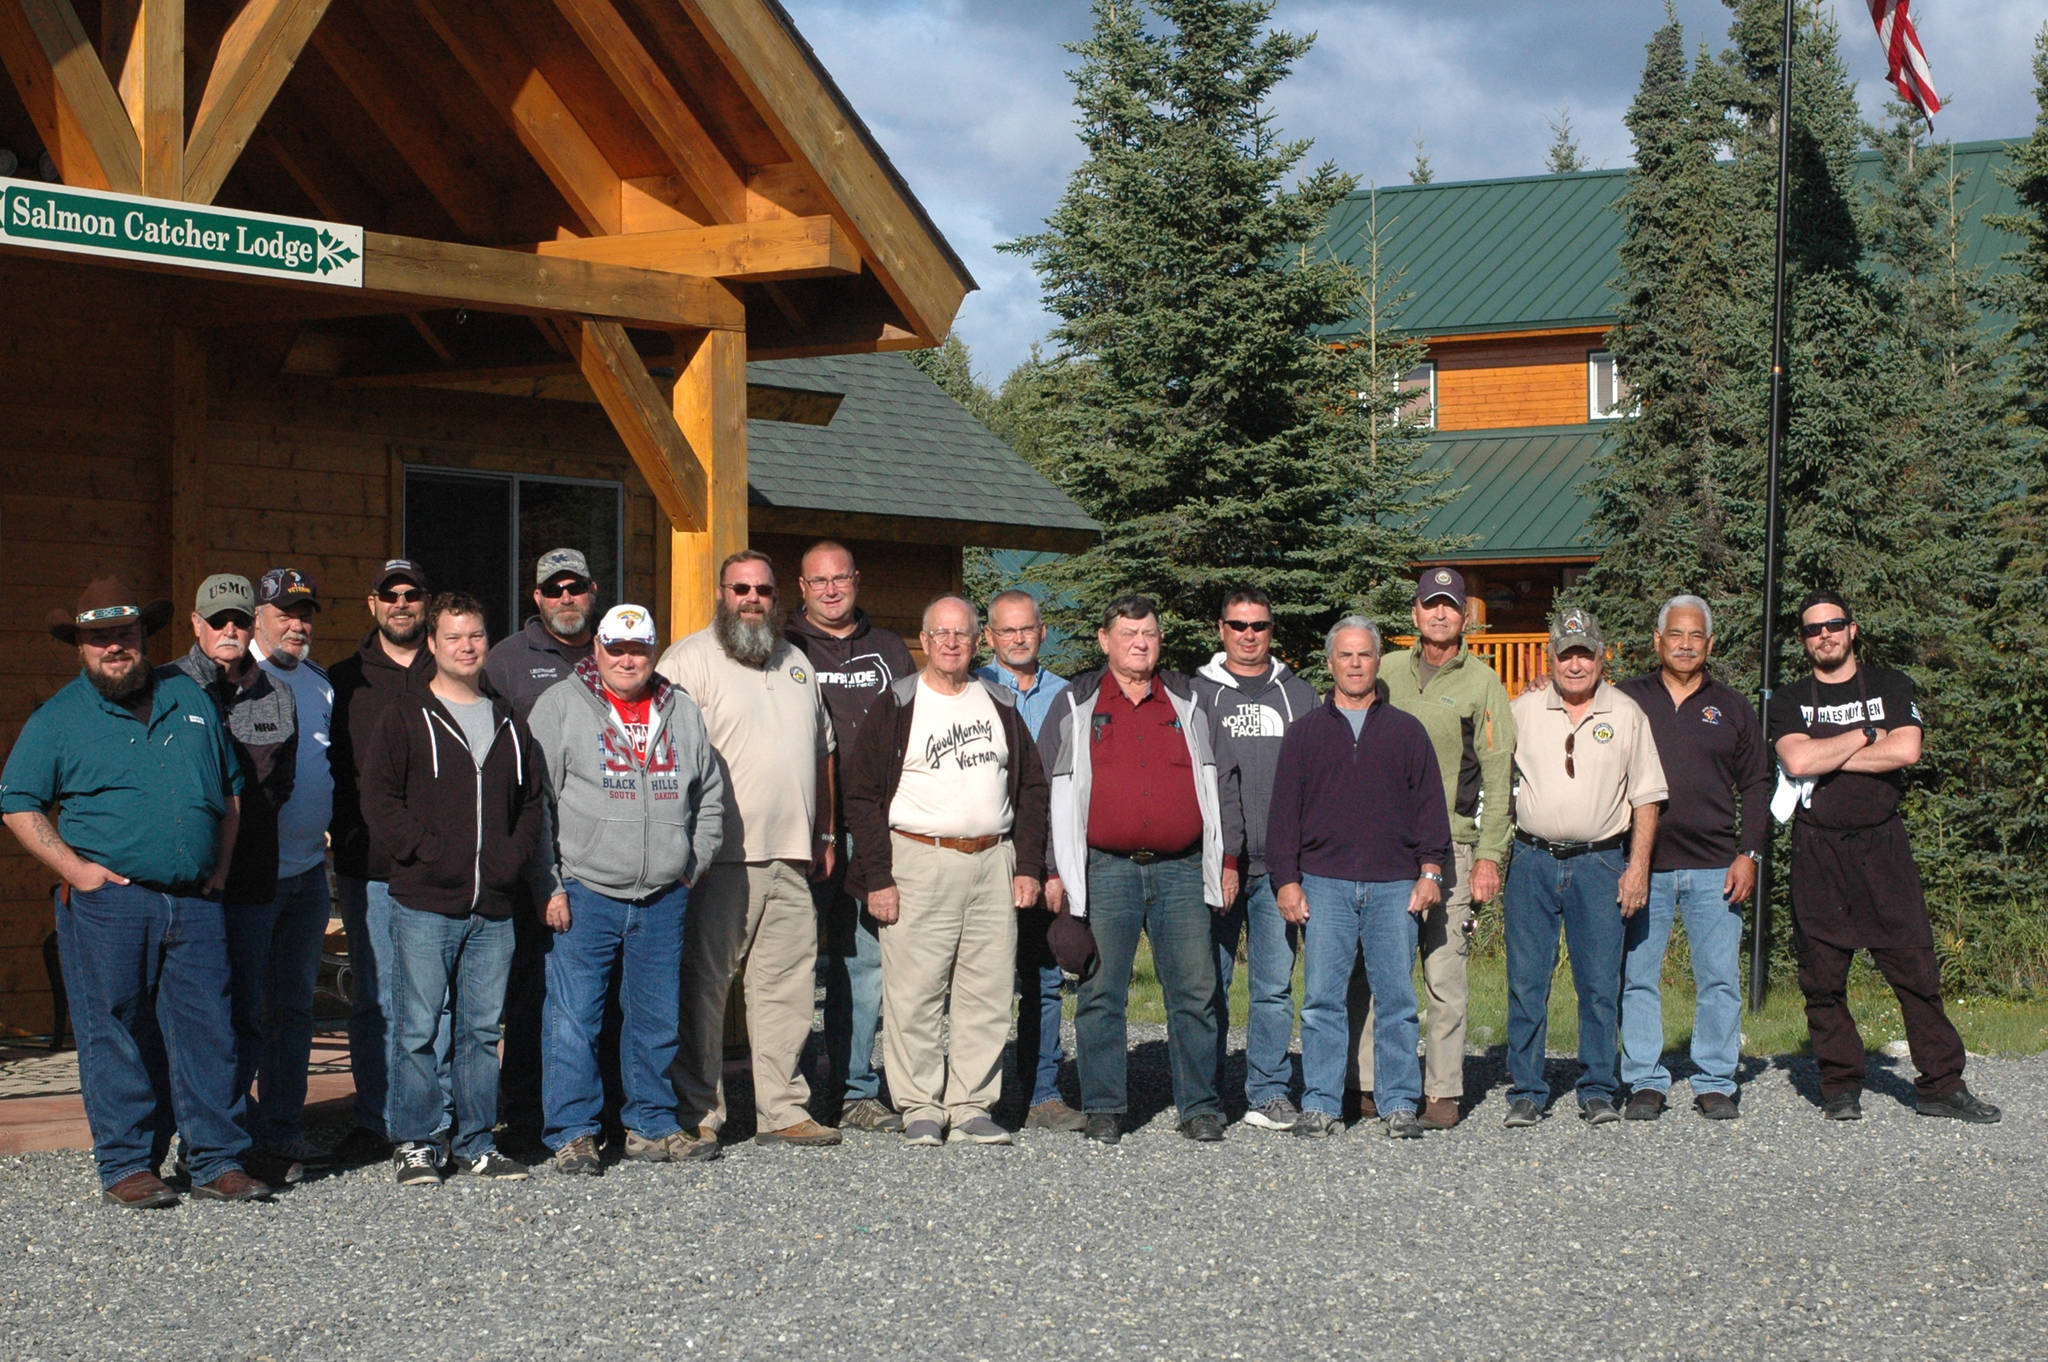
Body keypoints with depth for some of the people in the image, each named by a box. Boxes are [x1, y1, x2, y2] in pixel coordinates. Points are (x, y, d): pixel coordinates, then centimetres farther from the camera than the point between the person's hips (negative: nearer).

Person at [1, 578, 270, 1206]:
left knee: (208, 1030, 2)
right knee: (116, 1035, -1)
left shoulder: (189, 697, 14)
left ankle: (218, 1162, 8)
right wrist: (73, 867, -7)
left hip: (196, 901, 3)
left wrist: (221, 863, 9)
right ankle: (126, 1166, 7)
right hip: (108, 901, -3)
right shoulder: (56, 719, 5)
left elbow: (231, 787, 20)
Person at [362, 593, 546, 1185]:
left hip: (494, 907, 4)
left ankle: (476, 1142, 16)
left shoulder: (508, 721, 16)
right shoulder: (406, 717, 1)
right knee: (418, 1028, -3)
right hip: (424, 905, -4)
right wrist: (427, 851, -12)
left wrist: (516, 854, 5)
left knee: (483, 1028, 8)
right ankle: (414, 1143, 7)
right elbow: (379, 799, -4)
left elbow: (532, 798, 21)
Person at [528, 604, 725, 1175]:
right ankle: (572, 1134, 5)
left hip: (663, 898, 4)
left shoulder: (682, 712, 12)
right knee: (574, 1018, -3)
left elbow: (710, 796, 21)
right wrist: (549, 886, -9)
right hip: (584, 894, -4)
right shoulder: (560, 706, -1)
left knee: (657, 1019, 10)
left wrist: (692, 864, 11)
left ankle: (652, 1126, 21)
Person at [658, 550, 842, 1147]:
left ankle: (782, 1110, 12)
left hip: (791, 854, 6)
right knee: (702, 984, -2)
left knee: (788, 983, 6)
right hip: (719, 856, -6)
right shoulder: (688, 659, -2)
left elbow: (822, 751, 25)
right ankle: (698, 1114, 5)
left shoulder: (797, 663, 19)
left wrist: (824, 835, 20)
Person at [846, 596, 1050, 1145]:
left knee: (988, 993, 2)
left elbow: (1031, 787, 18)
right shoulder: (897, 706, 2)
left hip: (993, 863, 4)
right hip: (919, 862, -4)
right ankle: (921, 1108, 4)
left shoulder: (1000, 707, 15)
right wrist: (877, 877, -9)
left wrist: (1028, 867, 8)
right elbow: (861, 795, -2)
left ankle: (971, 1107, 9)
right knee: (916, 993, -5)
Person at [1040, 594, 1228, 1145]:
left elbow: (1213, 783, 16)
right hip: (1104, 870, -1)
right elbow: (1053, 791, 6)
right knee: (1101, 994, 0)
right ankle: (1104, 1109, 9)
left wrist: (1222, 860, 10)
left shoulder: (1188, 702, 14)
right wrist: (1054, 870, 0)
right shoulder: (1075, 706, 8)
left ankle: (1199, 1106, 9)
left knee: (1194, 991, 1)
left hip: (1181, 870, 2)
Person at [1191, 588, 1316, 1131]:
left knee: (1275, 985, 0)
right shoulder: (1197, 694, 7)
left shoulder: (1299, 695, 13)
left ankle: (1269, 1092, 7)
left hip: (1277, 863, 1)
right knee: (1209, 983, 1)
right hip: (1212, 861, -1)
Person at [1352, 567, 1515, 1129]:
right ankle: (1372, 1085, 7)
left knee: (1445, 975, -2)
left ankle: (1442, 1092, 5)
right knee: (1373, 971, -1)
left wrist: (1489, 855, -5)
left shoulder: (1482, 683, 5)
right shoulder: (1385, 673, 12)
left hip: (1451, 847, -2)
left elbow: (1499, 776, 2)